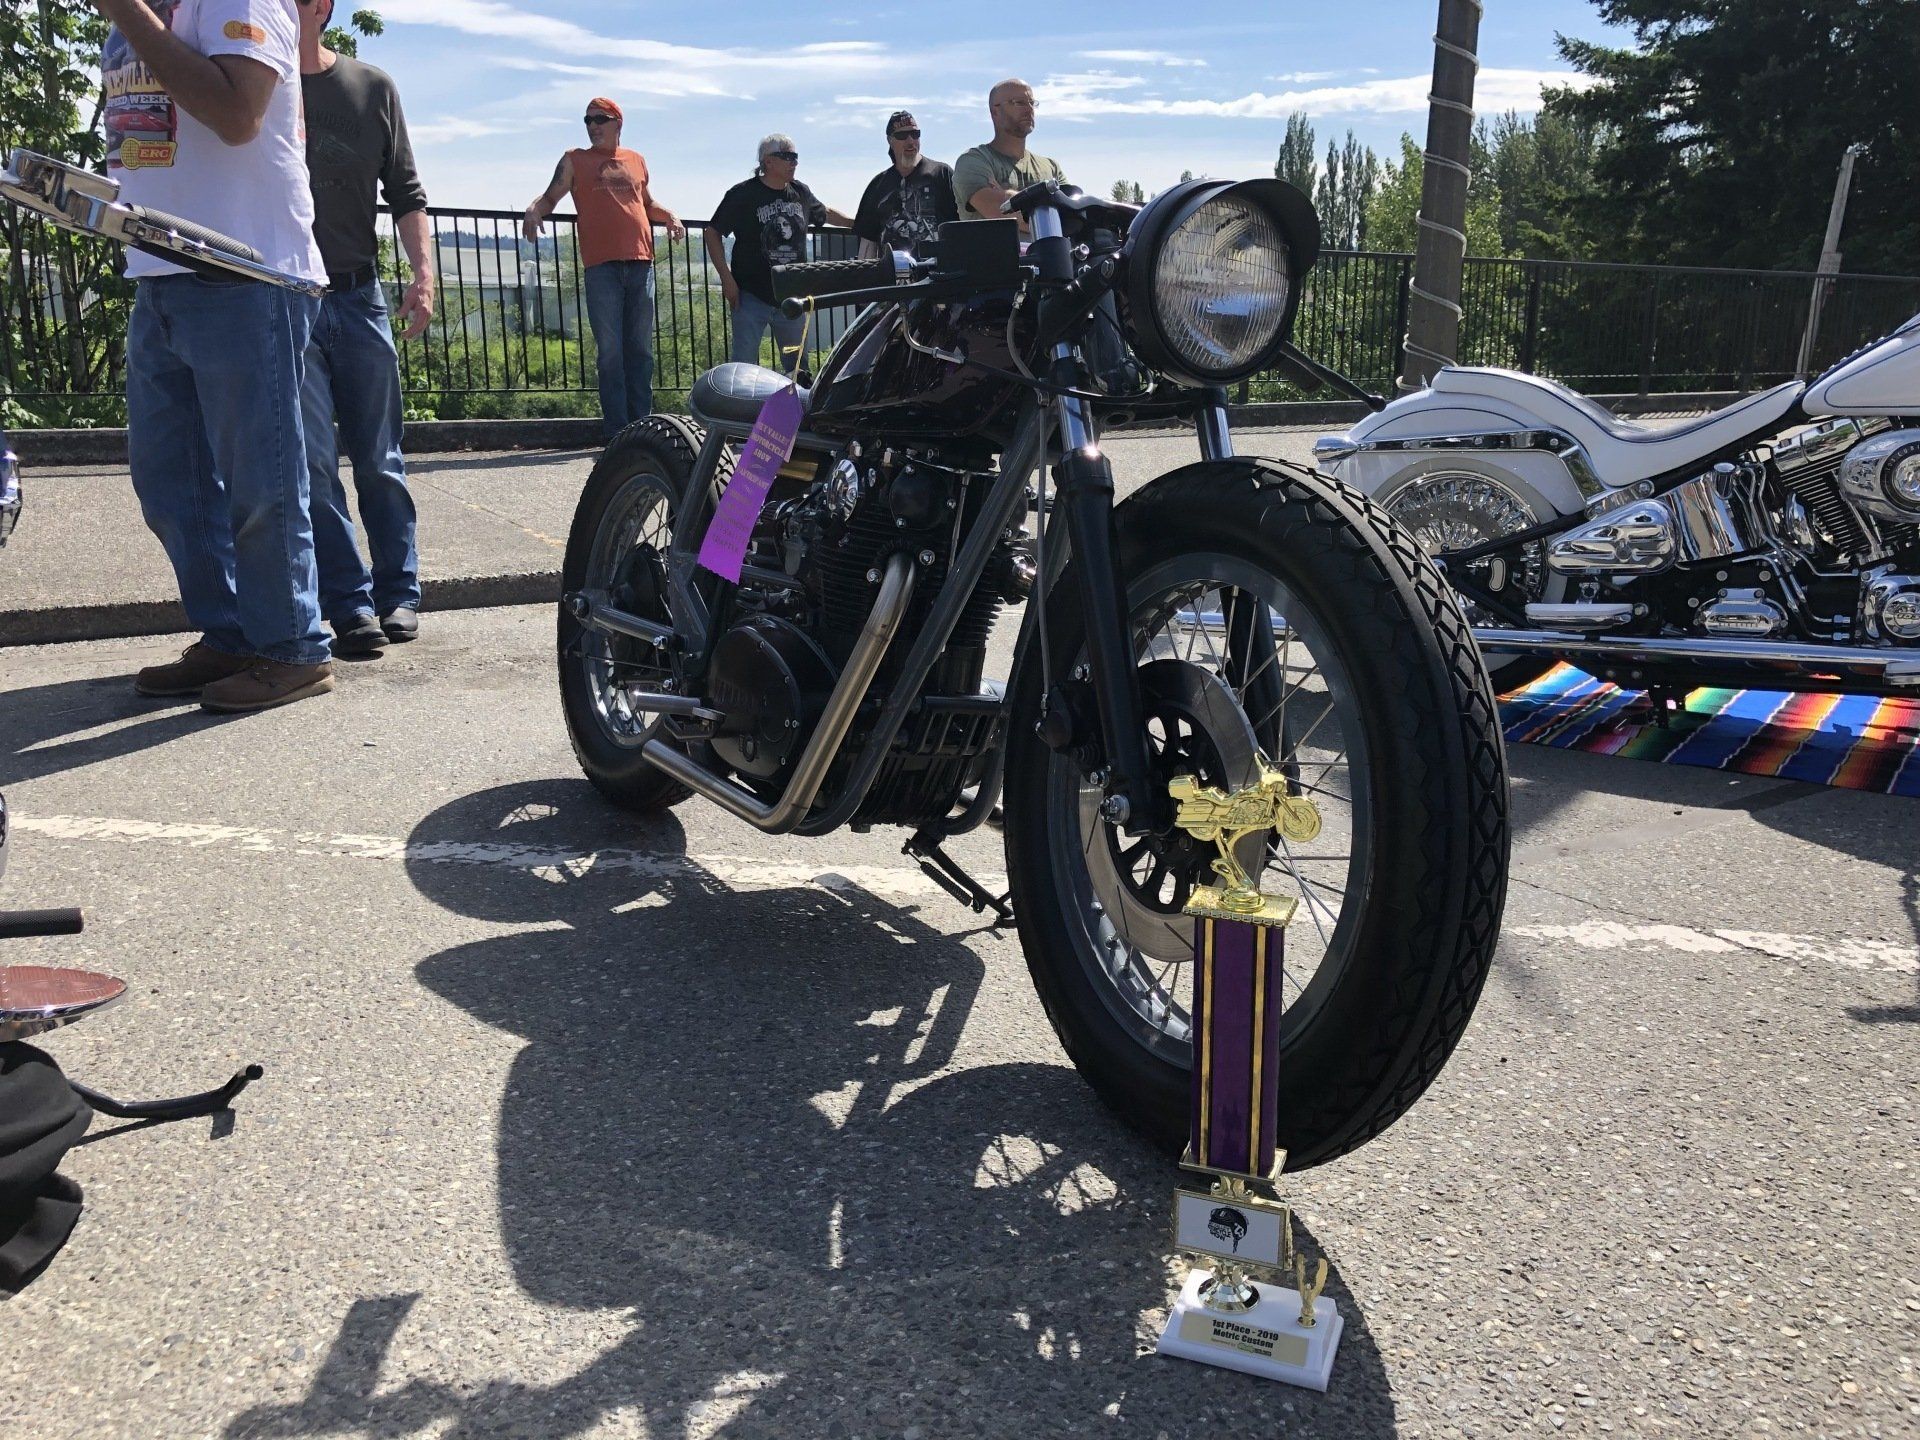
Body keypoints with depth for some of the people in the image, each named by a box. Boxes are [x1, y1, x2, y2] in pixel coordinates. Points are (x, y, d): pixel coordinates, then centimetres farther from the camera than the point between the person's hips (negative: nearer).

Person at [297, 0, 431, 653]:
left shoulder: (372, 89, 8)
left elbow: (405, 193, 9)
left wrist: (423, 271, -5)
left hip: (358, 297, 1)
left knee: (379, 460, 6)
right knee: (313, 463, -5)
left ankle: (398, 592, 16)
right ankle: (350, 607, -1)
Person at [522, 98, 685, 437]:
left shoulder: (636, 161, 19)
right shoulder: (574, 160, 11)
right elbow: (550, 197, 9)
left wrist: (669, 215, 13)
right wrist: (534, 210, -13)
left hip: (640, 263, 3)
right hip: (602, 265, -3)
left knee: (641, 350, 5)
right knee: (610, 351, -6)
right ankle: (617, 432, -5)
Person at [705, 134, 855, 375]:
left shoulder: (800, 192, 8)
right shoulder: (743, 194, -6)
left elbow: (825, 212, 29)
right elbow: (713, 233, -3)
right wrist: (726, 278, -11)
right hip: (751, 298, -5)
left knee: (797, 368, 12)